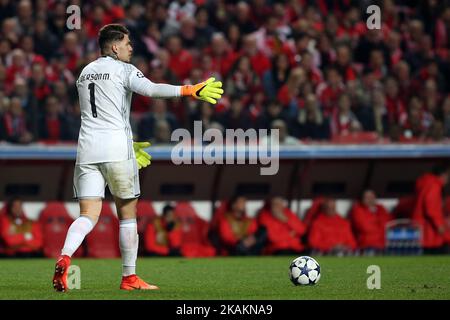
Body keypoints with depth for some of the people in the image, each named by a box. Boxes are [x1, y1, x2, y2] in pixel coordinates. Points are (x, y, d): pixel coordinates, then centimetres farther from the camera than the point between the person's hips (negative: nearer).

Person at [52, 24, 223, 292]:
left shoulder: (85, 73, 21)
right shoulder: (123, 69, -1)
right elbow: (151, 89, -20)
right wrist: (191, 90, -19)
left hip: (87, 149, 5)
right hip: (116, 151, -5)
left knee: (88, 215, -2)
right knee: (128, 214, 9)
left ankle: (64, 258, -30)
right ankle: (129, 278, 14)